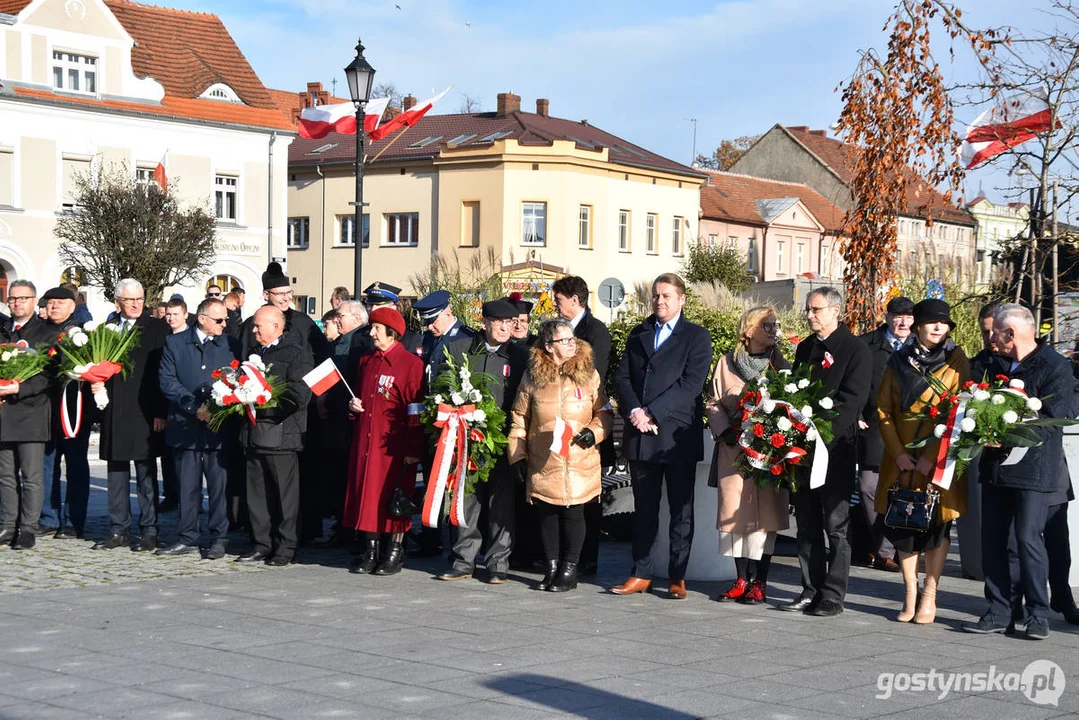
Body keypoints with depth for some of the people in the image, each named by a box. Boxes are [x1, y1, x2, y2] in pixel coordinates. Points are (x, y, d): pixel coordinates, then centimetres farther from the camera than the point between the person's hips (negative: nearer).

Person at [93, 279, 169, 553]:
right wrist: (96, 383, -3)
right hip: (114, 412, 4)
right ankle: (119, 530, 16)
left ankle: (149, 532, 5)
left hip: (145, 414, -4)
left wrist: (161, 412, -11)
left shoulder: (157, 329, 0)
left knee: (146, 474, 0)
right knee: (117, 473, 9)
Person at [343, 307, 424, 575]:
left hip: (393, 444, -6)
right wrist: (353, 406, 5)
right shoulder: (366, 361, 14)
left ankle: (394, 553, 7)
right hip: (365, 441, 6)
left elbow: (416, 410, -10)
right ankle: (370, 551, 13)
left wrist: (413, 449, -14)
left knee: (394, 495, -1)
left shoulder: (410, 363, -7)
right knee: (367, 492, 5)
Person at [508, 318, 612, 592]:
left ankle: (569, 570, 11)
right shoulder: (533, 375, 4)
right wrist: (518, 456, 5)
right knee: (546, 515, 5)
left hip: (579, 463, -1)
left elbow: (603, 411, 11)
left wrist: (594, 431, -9)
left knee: (573, 513, -1)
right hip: (543, 464, 1)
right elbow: (519, 418, 9)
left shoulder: (588, 373, 4)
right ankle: (552, 569, 18)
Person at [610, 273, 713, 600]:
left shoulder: (696, 337, 2)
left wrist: (652, 412, -15)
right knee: (644, 508, 9)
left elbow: (691, 383, -10)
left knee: (681, 509, 1)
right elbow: (622, 377, 9)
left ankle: (677, 577, 7)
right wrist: (634, 411, -10)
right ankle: (641, 574, 15)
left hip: (678, 436, -4)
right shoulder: (638, 335, 16)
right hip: (641, 436, 4)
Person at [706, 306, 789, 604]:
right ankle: (741, 580, 10)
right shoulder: (727, 363, 7)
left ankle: (759, 582, 3)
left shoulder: (781, 366, 7)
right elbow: (713, 403, 8)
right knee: (735, 512, 1)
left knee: (765, 513, -2)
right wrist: (726, 432, -7)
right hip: (734, 450, 1)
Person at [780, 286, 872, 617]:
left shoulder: (856, 350, -5)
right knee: (807, 524, 9)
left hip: (836, 449, -7)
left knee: (836, 525, -1)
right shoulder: (805, 348, 17)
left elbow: (851, 402, -12)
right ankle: (811, 591, 15)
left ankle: (833, 596, 3)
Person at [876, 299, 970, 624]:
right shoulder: (899, 361, 7)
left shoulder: (957, 362, -1)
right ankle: (910, 595, 16)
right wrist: (898, 452, -8)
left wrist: (932, 456, -14)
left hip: (940, 461, -3)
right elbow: (883, 410, 5)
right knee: (903, 525, 5)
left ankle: (929, 597, 10)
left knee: (936, 526, 2)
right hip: (901, 460, 3)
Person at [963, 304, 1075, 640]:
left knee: (1028, 538, -7)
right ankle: (999, 612, 14)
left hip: (1033, 468, -7)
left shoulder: (1054, 366, -9)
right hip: (996, 465, 7)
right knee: (992, 540, 6)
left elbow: (1055, 420, -15)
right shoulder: (997, 363, 13)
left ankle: (1038, 614, 6)